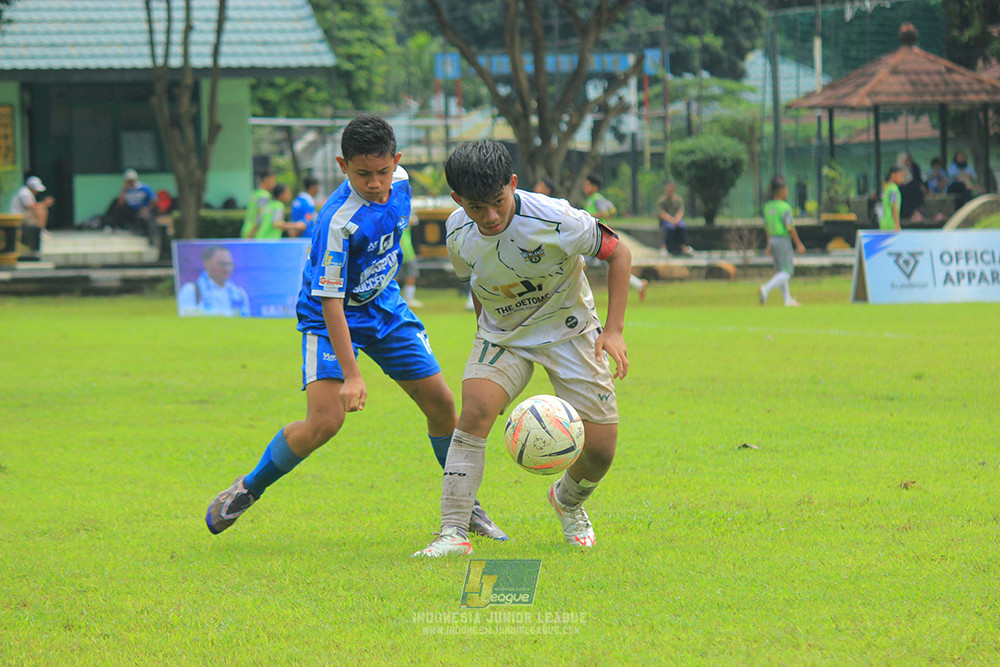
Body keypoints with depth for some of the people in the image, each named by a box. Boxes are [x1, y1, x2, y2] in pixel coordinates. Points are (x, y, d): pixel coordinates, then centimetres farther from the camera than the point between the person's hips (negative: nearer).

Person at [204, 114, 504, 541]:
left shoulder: (399, 182, -11)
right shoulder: (339, 222, -32)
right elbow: (331, 302, -30)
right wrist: (351, 375, -32)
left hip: (385, 307, 7)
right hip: (332, 318, -7)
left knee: (440, 402, 5)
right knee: (325, 421, -21)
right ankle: (248, 489, 1)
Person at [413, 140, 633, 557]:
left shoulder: (555, 221, -27)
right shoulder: (459, 233, -14)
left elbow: (618, 252, -13)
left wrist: (614, 329, -17)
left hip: (566, 327, -2)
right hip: (502, 332, 2)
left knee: (600, 445, -8)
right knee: (475, 410, -26)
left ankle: (568, 501, 29)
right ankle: (453, 534, -25)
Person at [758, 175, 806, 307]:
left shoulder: (767, 207, 7)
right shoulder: (785, 207, -16)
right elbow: (790, 227, -17)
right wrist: (799, 244, -11)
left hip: (772, 240, 8)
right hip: (783, 241, -8)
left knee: (780, 271, 15)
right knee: (786, 272, -6)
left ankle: (788, 299, 18)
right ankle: (766, 289, -25)